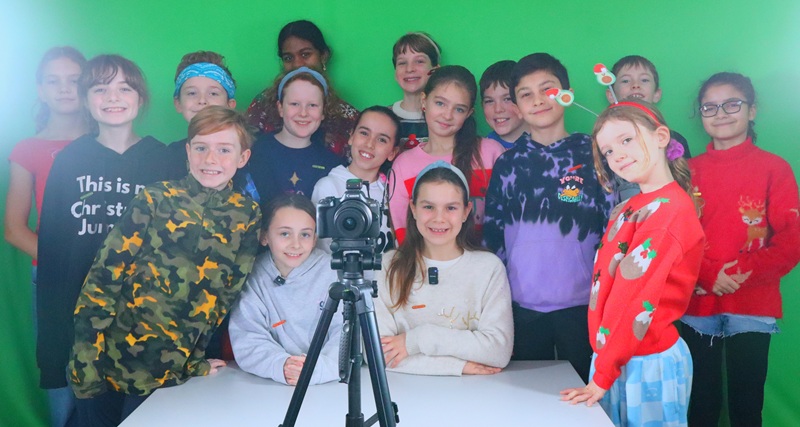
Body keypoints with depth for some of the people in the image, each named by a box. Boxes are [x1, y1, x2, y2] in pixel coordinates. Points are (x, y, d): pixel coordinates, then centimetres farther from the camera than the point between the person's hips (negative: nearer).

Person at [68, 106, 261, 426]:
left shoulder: (247, 217, 0)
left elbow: (226, 299, 3)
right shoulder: (155, 200, -7)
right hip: (108, 363, -1)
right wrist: (85, 361, -12)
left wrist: (196, 360, 4)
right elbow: (103, 278, -8)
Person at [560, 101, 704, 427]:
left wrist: (603, 376, -17)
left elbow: (641, 295, -19)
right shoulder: (626, 209, 10)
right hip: (612, 359, 7)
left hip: (649, 363, -7)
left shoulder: (671, 208, -15)